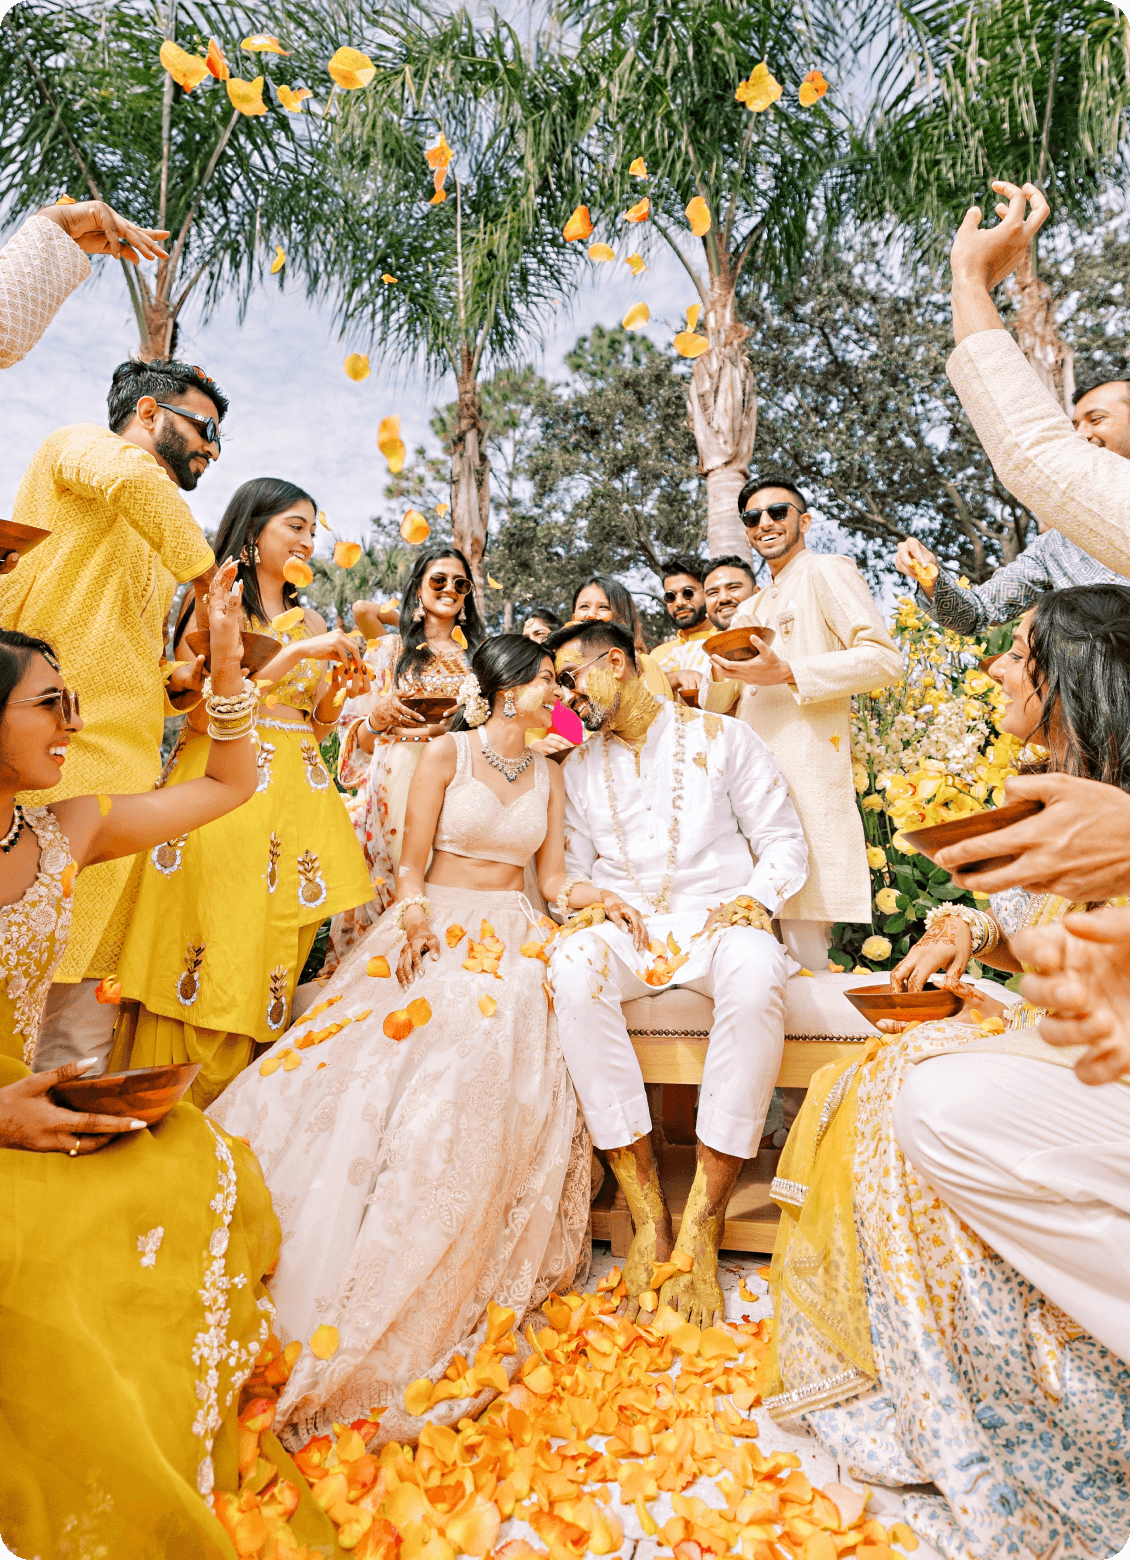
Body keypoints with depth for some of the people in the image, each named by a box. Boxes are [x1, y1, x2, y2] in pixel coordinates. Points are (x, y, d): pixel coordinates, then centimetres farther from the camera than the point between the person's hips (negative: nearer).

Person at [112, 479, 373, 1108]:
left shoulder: (312, 622, 17)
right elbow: (206, 713, -11)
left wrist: (337, 690, 0)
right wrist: (295, 654, -14)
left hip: (297, 796, 5)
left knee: (273, 957, 5)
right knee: (214, 961, -5)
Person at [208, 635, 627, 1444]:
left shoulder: (549, 774, 14)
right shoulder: (446, 753, 2)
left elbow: (554, 876, 13)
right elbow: (411, 864, 1)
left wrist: (602, 896, -5)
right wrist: (415, 916, -17)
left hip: (510, 938, 2)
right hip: (436, 929, -2)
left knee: (486, 1049, -23)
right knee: (363, 1057, -23)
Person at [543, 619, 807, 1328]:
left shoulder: (722, 738, 9)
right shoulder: (580, 767, 18)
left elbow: (784, 842, 6)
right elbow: (570, 871, 18)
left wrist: (751, 902, -12)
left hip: (718, 918, -2)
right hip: (623, 927, 3)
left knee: (757, 978, -38)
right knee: (572, 966, -34)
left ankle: (702, 1226, -28)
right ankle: (647, 1212, -27)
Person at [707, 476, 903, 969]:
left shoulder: (827, 572, 4)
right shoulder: (748, 609, 27)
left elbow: (884, 658, -9)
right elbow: (720, 707, 25)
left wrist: (788, 673, -17)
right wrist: (724, 674, 2)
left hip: (806, 775, -7)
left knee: (803, 935, -9)